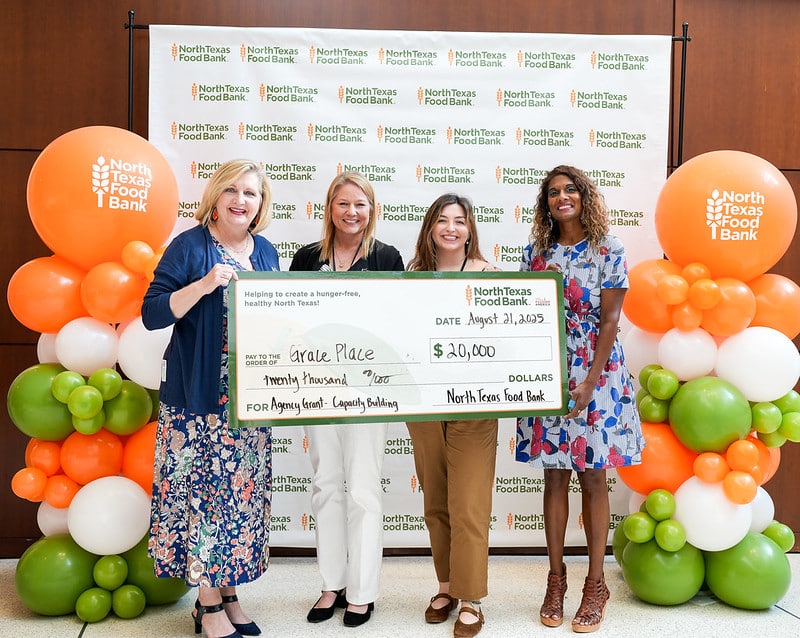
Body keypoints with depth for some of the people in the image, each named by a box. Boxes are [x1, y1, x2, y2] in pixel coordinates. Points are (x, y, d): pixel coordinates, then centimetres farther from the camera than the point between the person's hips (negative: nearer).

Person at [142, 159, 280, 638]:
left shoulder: (266, 252, 11)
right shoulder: (190, 247, -5)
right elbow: (152, 314, -11)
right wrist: (204, 285, -22)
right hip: (198, 396, -5)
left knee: (242, 490, 9)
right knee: (203, 489, 0)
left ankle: (228, 592, 24)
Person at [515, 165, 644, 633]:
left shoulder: (608, 250, -3)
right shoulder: (536, 251, 7)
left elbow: (609, 321, -7)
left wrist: (591, 384, -13)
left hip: (596, 376, -3)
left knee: (593, 478, 4)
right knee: (555, 477, 8)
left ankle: (596, 584, 18)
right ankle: (556, 578, 21)